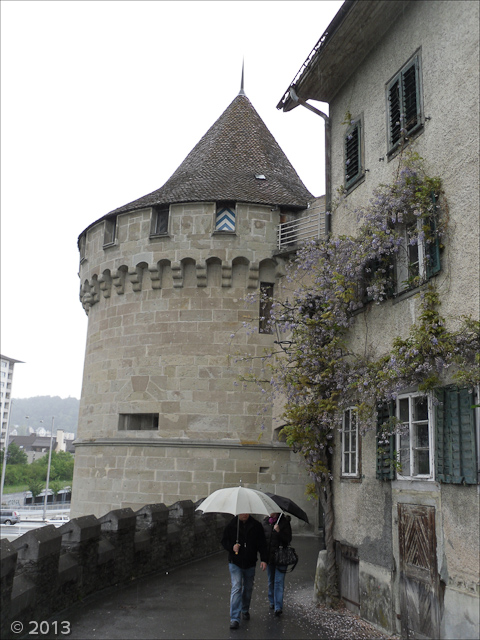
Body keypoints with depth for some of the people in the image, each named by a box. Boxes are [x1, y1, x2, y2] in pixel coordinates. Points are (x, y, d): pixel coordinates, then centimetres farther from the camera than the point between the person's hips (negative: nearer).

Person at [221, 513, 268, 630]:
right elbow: (224, 541, 2)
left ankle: (245, 610, 38)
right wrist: (232, 547, -18)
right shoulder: (231, 526, -6)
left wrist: (263, 559, -6)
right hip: (235, 563, -2)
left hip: (250, 564, 2)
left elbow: (262, 544, 1)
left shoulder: (256, 526, -3)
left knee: (248, 588, 15)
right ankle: (235, 618, -9)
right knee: (236, 588, -11)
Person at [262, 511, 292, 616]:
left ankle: (278, 607, -7)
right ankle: (272, 602, 31)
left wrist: (279, 532, -24)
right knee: (271, 581, 16)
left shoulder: (284, 522, -7)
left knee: (279, 582, -8)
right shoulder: (265, 522, 7)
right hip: (269, 556, 5)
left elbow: (288, 539, -9)